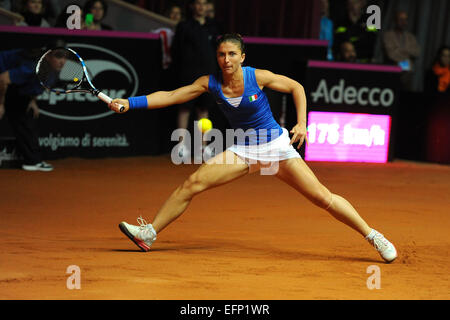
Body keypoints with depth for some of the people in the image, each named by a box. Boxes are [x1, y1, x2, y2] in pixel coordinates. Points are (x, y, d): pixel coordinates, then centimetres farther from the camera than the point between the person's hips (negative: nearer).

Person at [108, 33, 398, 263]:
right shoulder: (210, 83, -8)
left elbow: (296, 87, -1)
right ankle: (149, 233, -2)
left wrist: (302, 123, -10)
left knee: (322, 197, -11)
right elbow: (170, 96, -7)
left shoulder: (258, 77, -15)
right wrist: (130, 103, -17)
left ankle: (373, 236, 0)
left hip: (276, 144, -3)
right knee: (192, 184, -10)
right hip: (243, 149, 3)